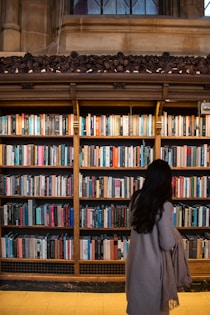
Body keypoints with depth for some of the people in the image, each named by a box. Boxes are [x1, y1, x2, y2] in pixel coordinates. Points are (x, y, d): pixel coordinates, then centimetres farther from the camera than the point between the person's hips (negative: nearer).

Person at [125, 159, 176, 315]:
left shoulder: (137, 198, -5)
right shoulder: (164, 206, -25)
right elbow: (167, 244, -20)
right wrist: (173, 233, -2)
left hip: (135, 259, 6)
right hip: (152, 263, -6)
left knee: (136, 300, 26)